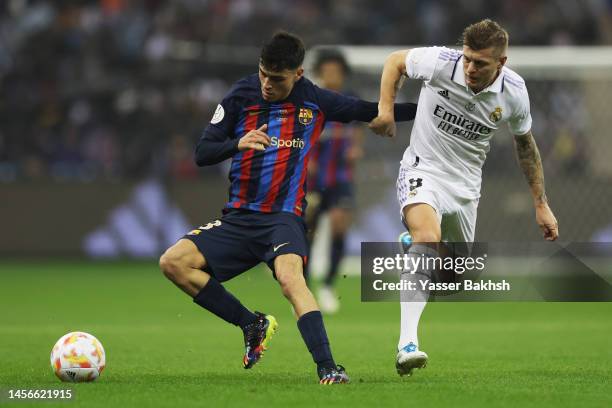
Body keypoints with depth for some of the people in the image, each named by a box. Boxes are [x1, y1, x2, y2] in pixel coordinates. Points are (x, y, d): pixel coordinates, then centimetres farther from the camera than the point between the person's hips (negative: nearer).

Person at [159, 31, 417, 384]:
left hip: (284, 216, -3)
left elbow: (370, 112, 14)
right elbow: (202, 153, 2)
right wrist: (238, 144, -18)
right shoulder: (240, 97, 3)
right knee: (173, 262, -15)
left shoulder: (315, 101, 2)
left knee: (290, 276, -34)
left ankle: (328, 369, -43)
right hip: (238, 218, 3)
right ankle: (253, 324, -4)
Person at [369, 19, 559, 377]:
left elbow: (525, 144, 9)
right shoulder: (440, 62, -19)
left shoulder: (514, 92, -10)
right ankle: (408, 343, -42)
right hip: (423, 170, -4)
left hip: (466, 184, 5)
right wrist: (385, 111, -10)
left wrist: (541, 203, 10)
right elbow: (395, 61, 2)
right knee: (427, 238, -31)